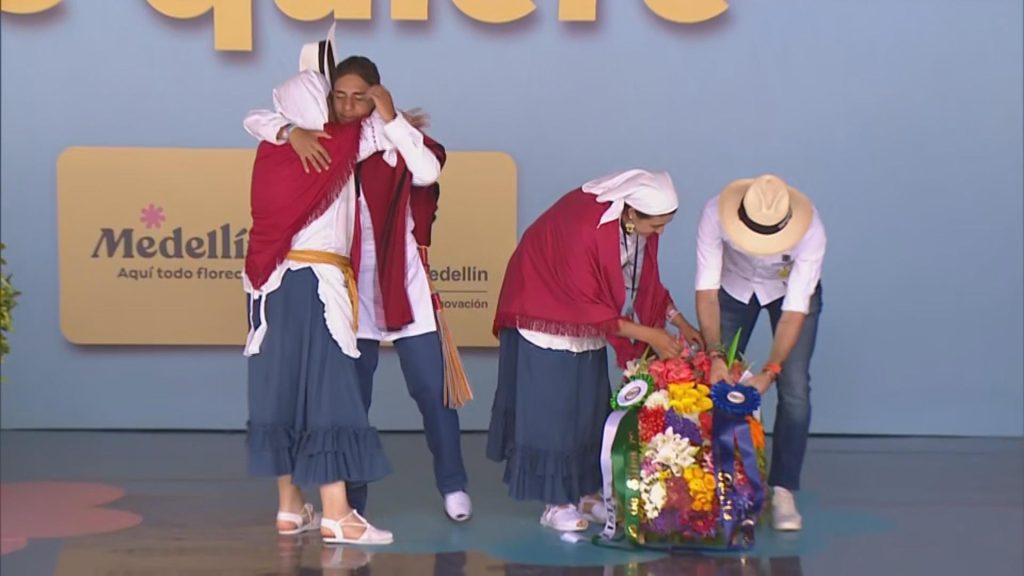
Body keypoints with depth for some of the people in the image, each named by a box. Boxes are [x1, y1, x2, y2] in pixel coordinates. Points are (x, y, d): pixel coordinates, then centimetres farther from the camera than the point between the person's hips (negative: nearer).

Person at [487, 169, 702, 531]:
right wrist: (647, 334, -27)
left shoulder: (640, 225, -13)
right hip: (546, 315, -7)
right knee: (551, 407, -5)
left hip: (587, 317, 7)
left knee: (590, 406, 7)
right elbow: (587, 308, -28)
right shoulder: (584, 226, -35)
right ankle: (555, 503, 2)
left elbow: (647, 282, 3)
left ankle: (584, 494, 15)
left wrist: (680, 323, -6)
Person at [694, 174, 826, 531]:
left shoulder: (811, 232, -38)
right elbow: (707, 291, -31)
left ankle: (782, 493, -5)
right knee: (719, 384, -6)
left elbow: (795, 311, -34)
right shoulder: (716, 216, -36)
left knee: (795, 390, -12)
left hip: (791, 289, -1)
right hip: (734, 286, 1)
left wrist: (769, 372, -40)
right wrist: (715, 355, -40)